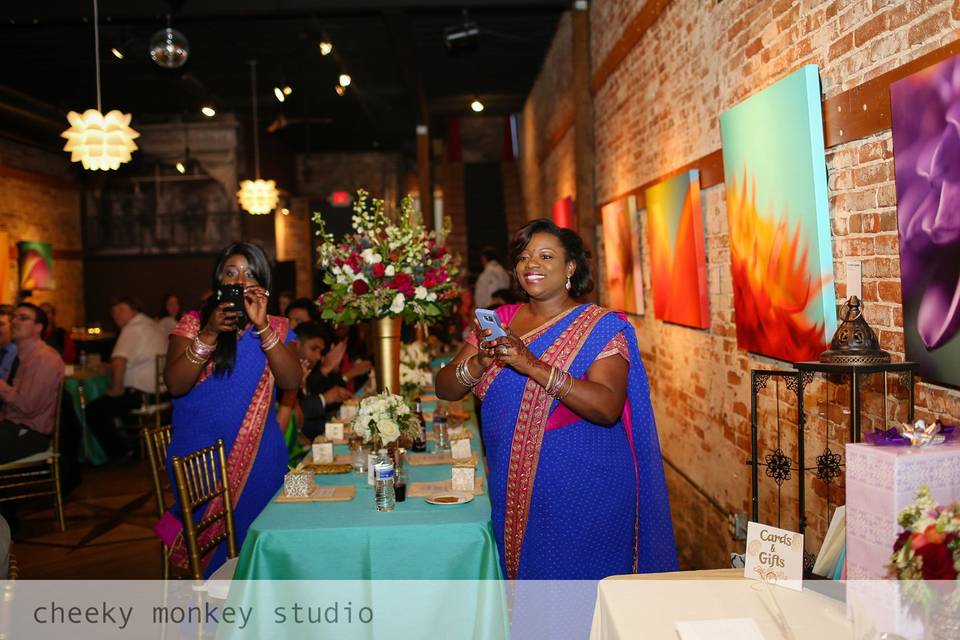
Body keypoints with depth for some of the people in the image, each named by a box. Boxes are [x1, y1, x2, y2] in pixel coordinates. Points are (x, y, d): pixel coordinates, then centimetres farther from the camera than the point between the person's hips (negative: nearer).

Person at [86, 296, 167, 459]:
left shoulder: (133, 328, -15)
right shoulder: (152, 325, 16)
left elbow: (119, 361, -29)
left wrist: (116, 389, -16)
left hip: (142, 394, -10)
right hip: (160, 390, 10)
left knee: (93, 410, -2)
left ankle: (120, 454, 3)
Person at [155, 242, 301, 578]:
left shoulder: (277, 328, 4)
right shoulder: (194, 322, 0)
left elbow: (291, 381, -12)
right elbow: (175, 385, -11)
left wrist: (262, 327, -21)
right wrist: (209, 335, -23)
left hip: (258, 458, 1)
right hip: (200, 457, -1)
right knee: (207, 536, 5)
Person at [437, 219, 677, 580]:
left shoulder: (600, 326, -8)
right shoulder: (500, 321, 4)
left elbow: (608, 408, -22)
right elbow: (445, 389, 0)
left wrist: (533, 366, -30)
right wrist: (477, 364, -21)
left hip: (583, 495, -4)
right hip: (515, 490, 4)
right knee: (525, 576, 19)